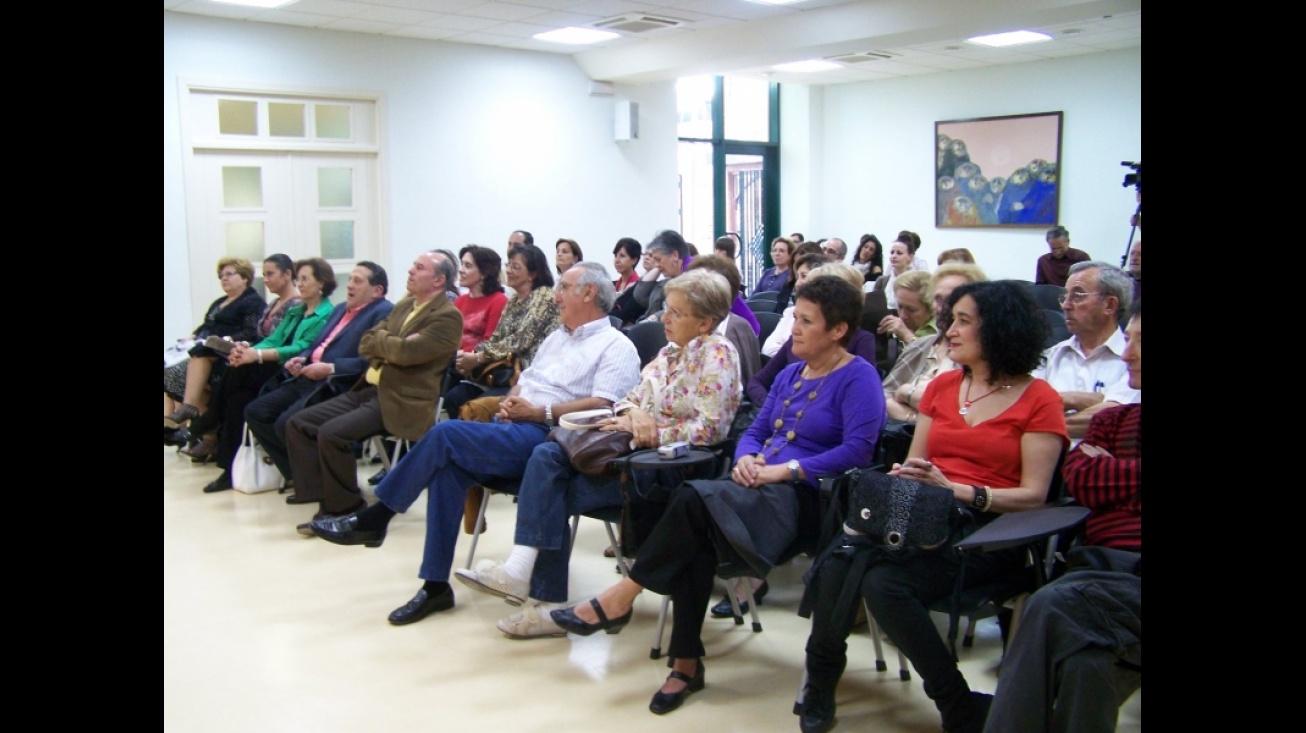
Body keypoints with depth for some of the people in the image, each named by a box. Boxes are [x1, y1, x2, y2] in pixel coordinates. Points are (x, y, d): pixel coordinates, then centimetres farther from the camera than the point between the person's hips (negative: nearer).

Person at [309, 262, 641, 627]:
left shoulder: (616, 346, -1)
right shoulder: (557, 337, 27)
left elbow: (602, 406, -15)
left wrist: (538, 412, -16)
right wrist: (508, 401, 3)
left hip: (545, 438, -8)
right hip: (512, 426, 8)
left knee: (446, 433, -24)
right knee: (448, 466, -21)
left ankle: (373, 519, -9)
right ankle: (435, 585, -16)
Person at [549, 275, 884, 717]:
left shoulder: (858, 377, -4)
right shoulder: (792, 373, 20)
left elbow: (857, 451, -17)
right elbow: (755, 431, 20)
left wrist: (787, 469, -21)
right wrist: (746, 459, -3)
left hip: (805, 496, -7)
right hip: (763, 487, 7)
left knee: (693, 498, -30)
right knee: (694, 537, -27)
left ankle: (622, 598, -18)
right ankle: (686, 663, -19)